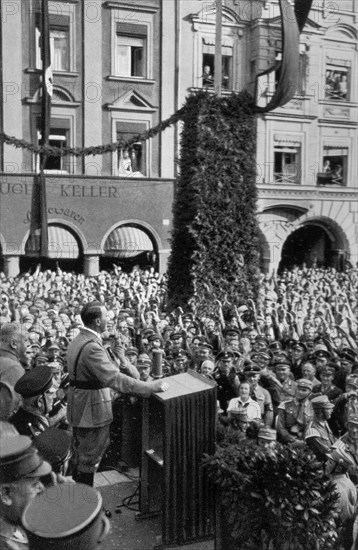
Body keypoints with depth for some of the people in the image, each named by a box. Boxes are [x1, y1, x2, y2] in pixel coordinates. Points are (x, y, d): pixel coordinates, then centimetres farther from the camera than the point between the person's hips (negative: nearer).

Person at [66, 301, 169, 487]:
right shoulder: (91, 347, -27)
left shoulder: (77, 341, 6)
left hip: (78, 408, 10)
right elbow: (113, 378, -34)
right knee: (90, 459, 3)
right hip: (92, 410, -10)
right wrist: (150, 387, -32)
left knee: (80, 456, 22)